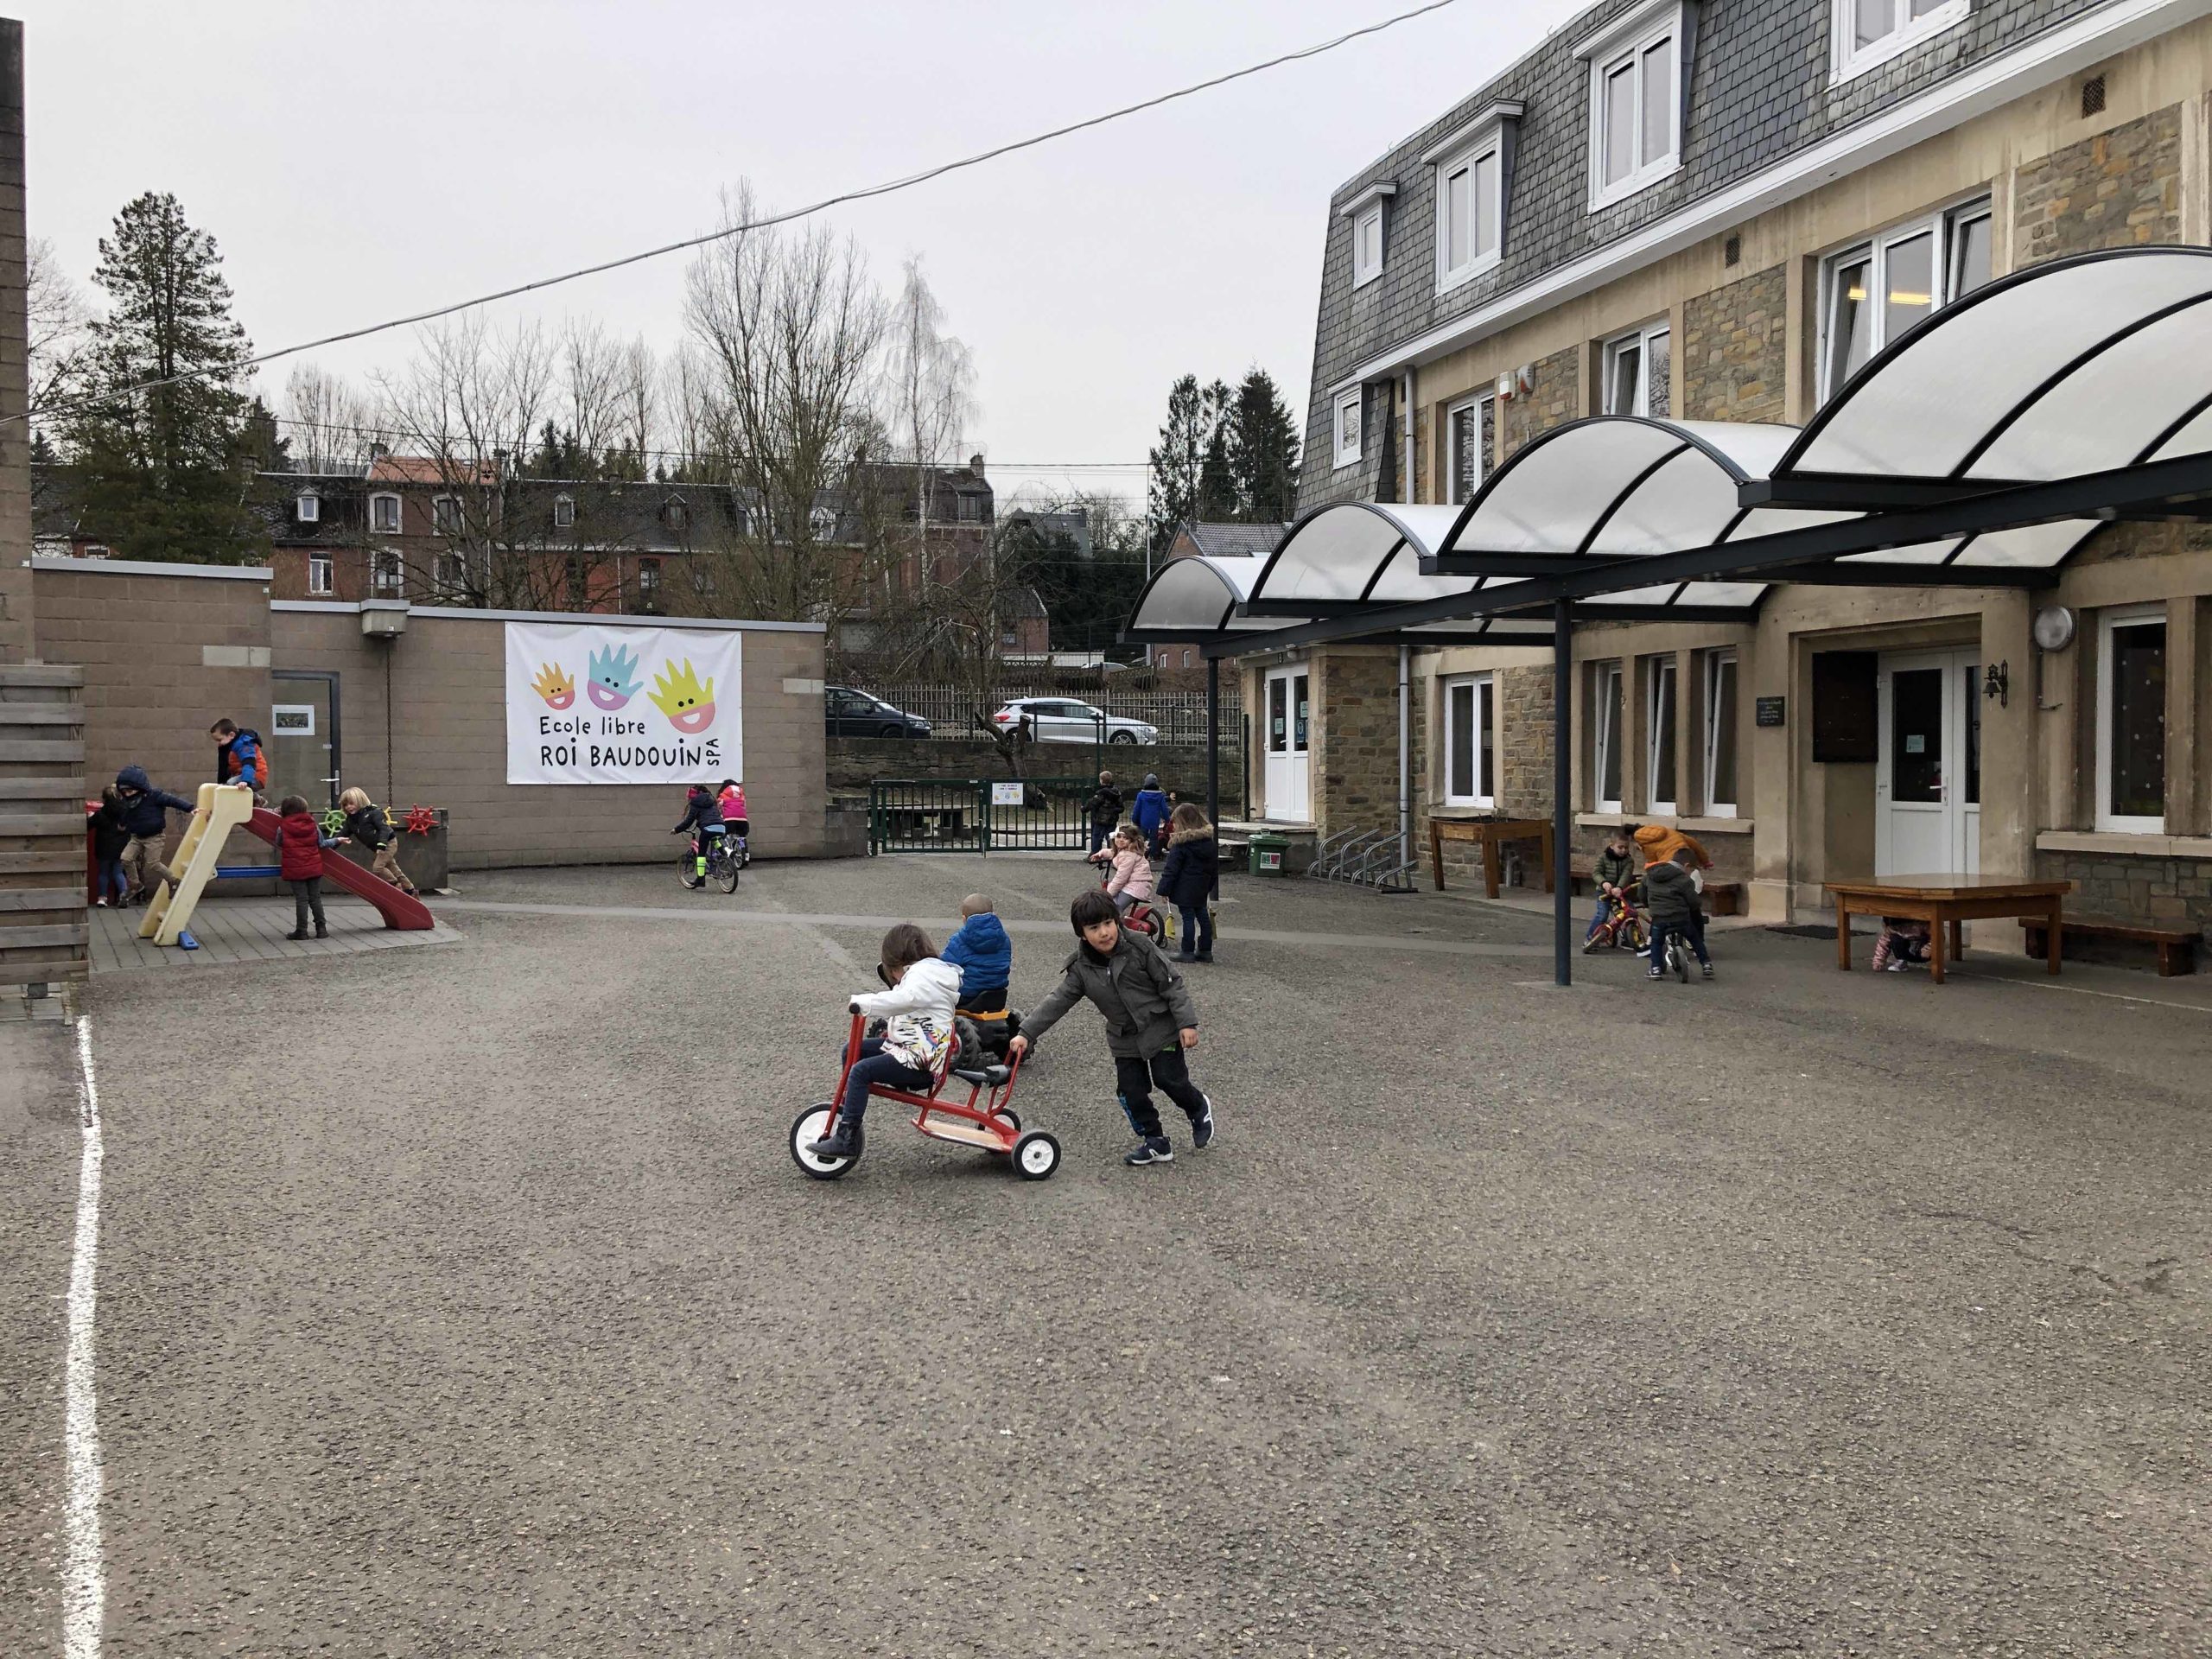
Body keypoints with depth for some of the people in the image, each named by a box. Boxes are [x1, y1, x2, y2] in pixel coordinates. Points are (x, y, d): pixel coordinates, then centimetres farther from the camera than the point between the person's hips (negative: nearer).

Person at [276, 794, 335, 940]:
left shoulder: (282, 827, -7)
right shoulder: (313, 824, -1)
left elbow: (279, 844, 7)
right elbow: (321, 843, 5)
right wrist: (336, 841, 21)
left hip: (295, 870, -2)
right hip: (314, 867, 2)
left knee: (301, 900, 2)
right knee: (315, 898, 8)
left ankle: (301, 931, 3)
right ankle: (321, 929, 8)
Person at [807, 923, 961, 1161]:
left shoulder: (923, 974, -13)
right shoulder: (924, 972, 21)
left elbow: (905, 999, -32)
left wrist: (865, 1003, -32)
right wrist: (883, 1020, 14)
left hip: (922, 1061, -11)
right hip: (907, 1046, 11)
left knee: (861, 1070, -23)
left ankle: (846, 1140, -23)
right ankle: (849, 1112, 16)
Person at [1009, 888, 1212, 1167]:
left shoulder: (1140, 948, -16)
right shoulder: (1081, 969, -8)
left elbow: (1171, 983, -11)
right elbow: (1057, 1001, -9)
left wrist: (1187, 1022, -15)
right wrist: (1026, 1033, -18)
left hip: (1162, 1028, -4)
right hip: (1125, 1039, 4)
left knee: (1169, 1078, -5)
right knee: (1130, 1090, 0)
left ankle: (1199, 1108, 27)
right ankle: (1155, 1143, 17)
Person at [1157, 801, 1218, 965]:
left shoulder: (1180, 843, -14)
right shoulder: (1208, 840, 8)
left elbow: (1171, 869, -15)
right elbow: (1215, 865, 15)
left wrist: (1164, 889, -10)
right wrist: (1208, 885, 23)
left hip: (1185, 889, -7)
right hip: (1202, 888, 7)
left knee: (1188, 918, -3)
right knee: (1203, 916, 13)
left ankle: (1188, 952, 1)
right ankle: (1205, 950, 18)